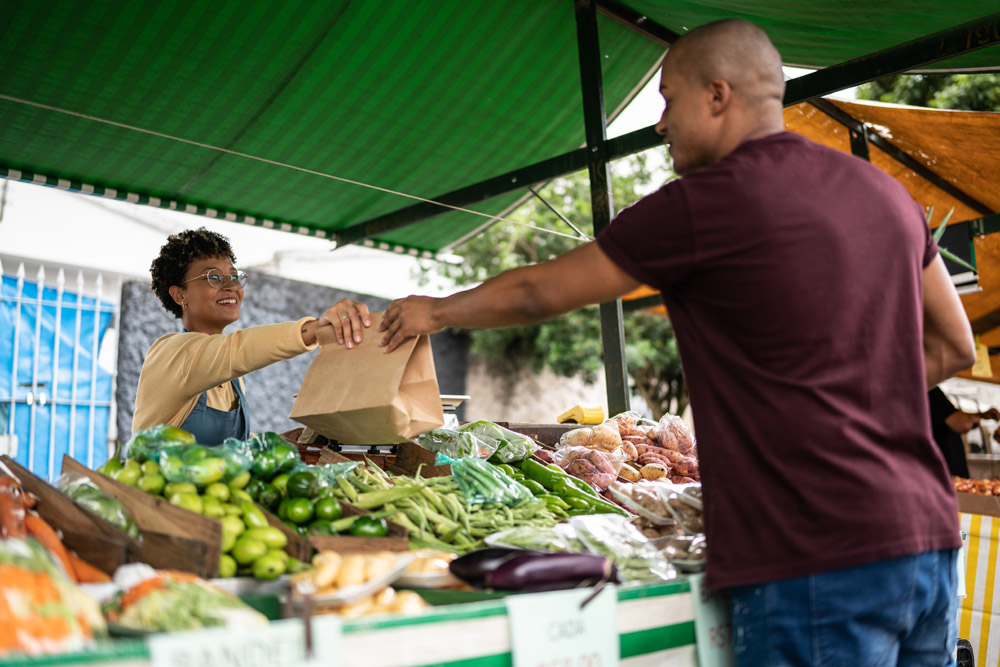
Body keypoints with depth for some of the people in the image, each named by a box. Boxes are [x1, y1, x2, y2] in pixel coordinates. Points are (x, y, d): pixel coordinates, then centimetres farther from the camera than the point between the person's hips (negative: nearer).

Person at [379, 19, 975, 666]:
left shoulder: (704, 203, -11)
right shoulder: (884, 191, 11)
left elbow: (534, 293, 1)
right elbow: (952, 347, 19)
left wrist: (436, 311, 18)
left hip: (818, 566, -8)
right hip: (930, 540, 8)